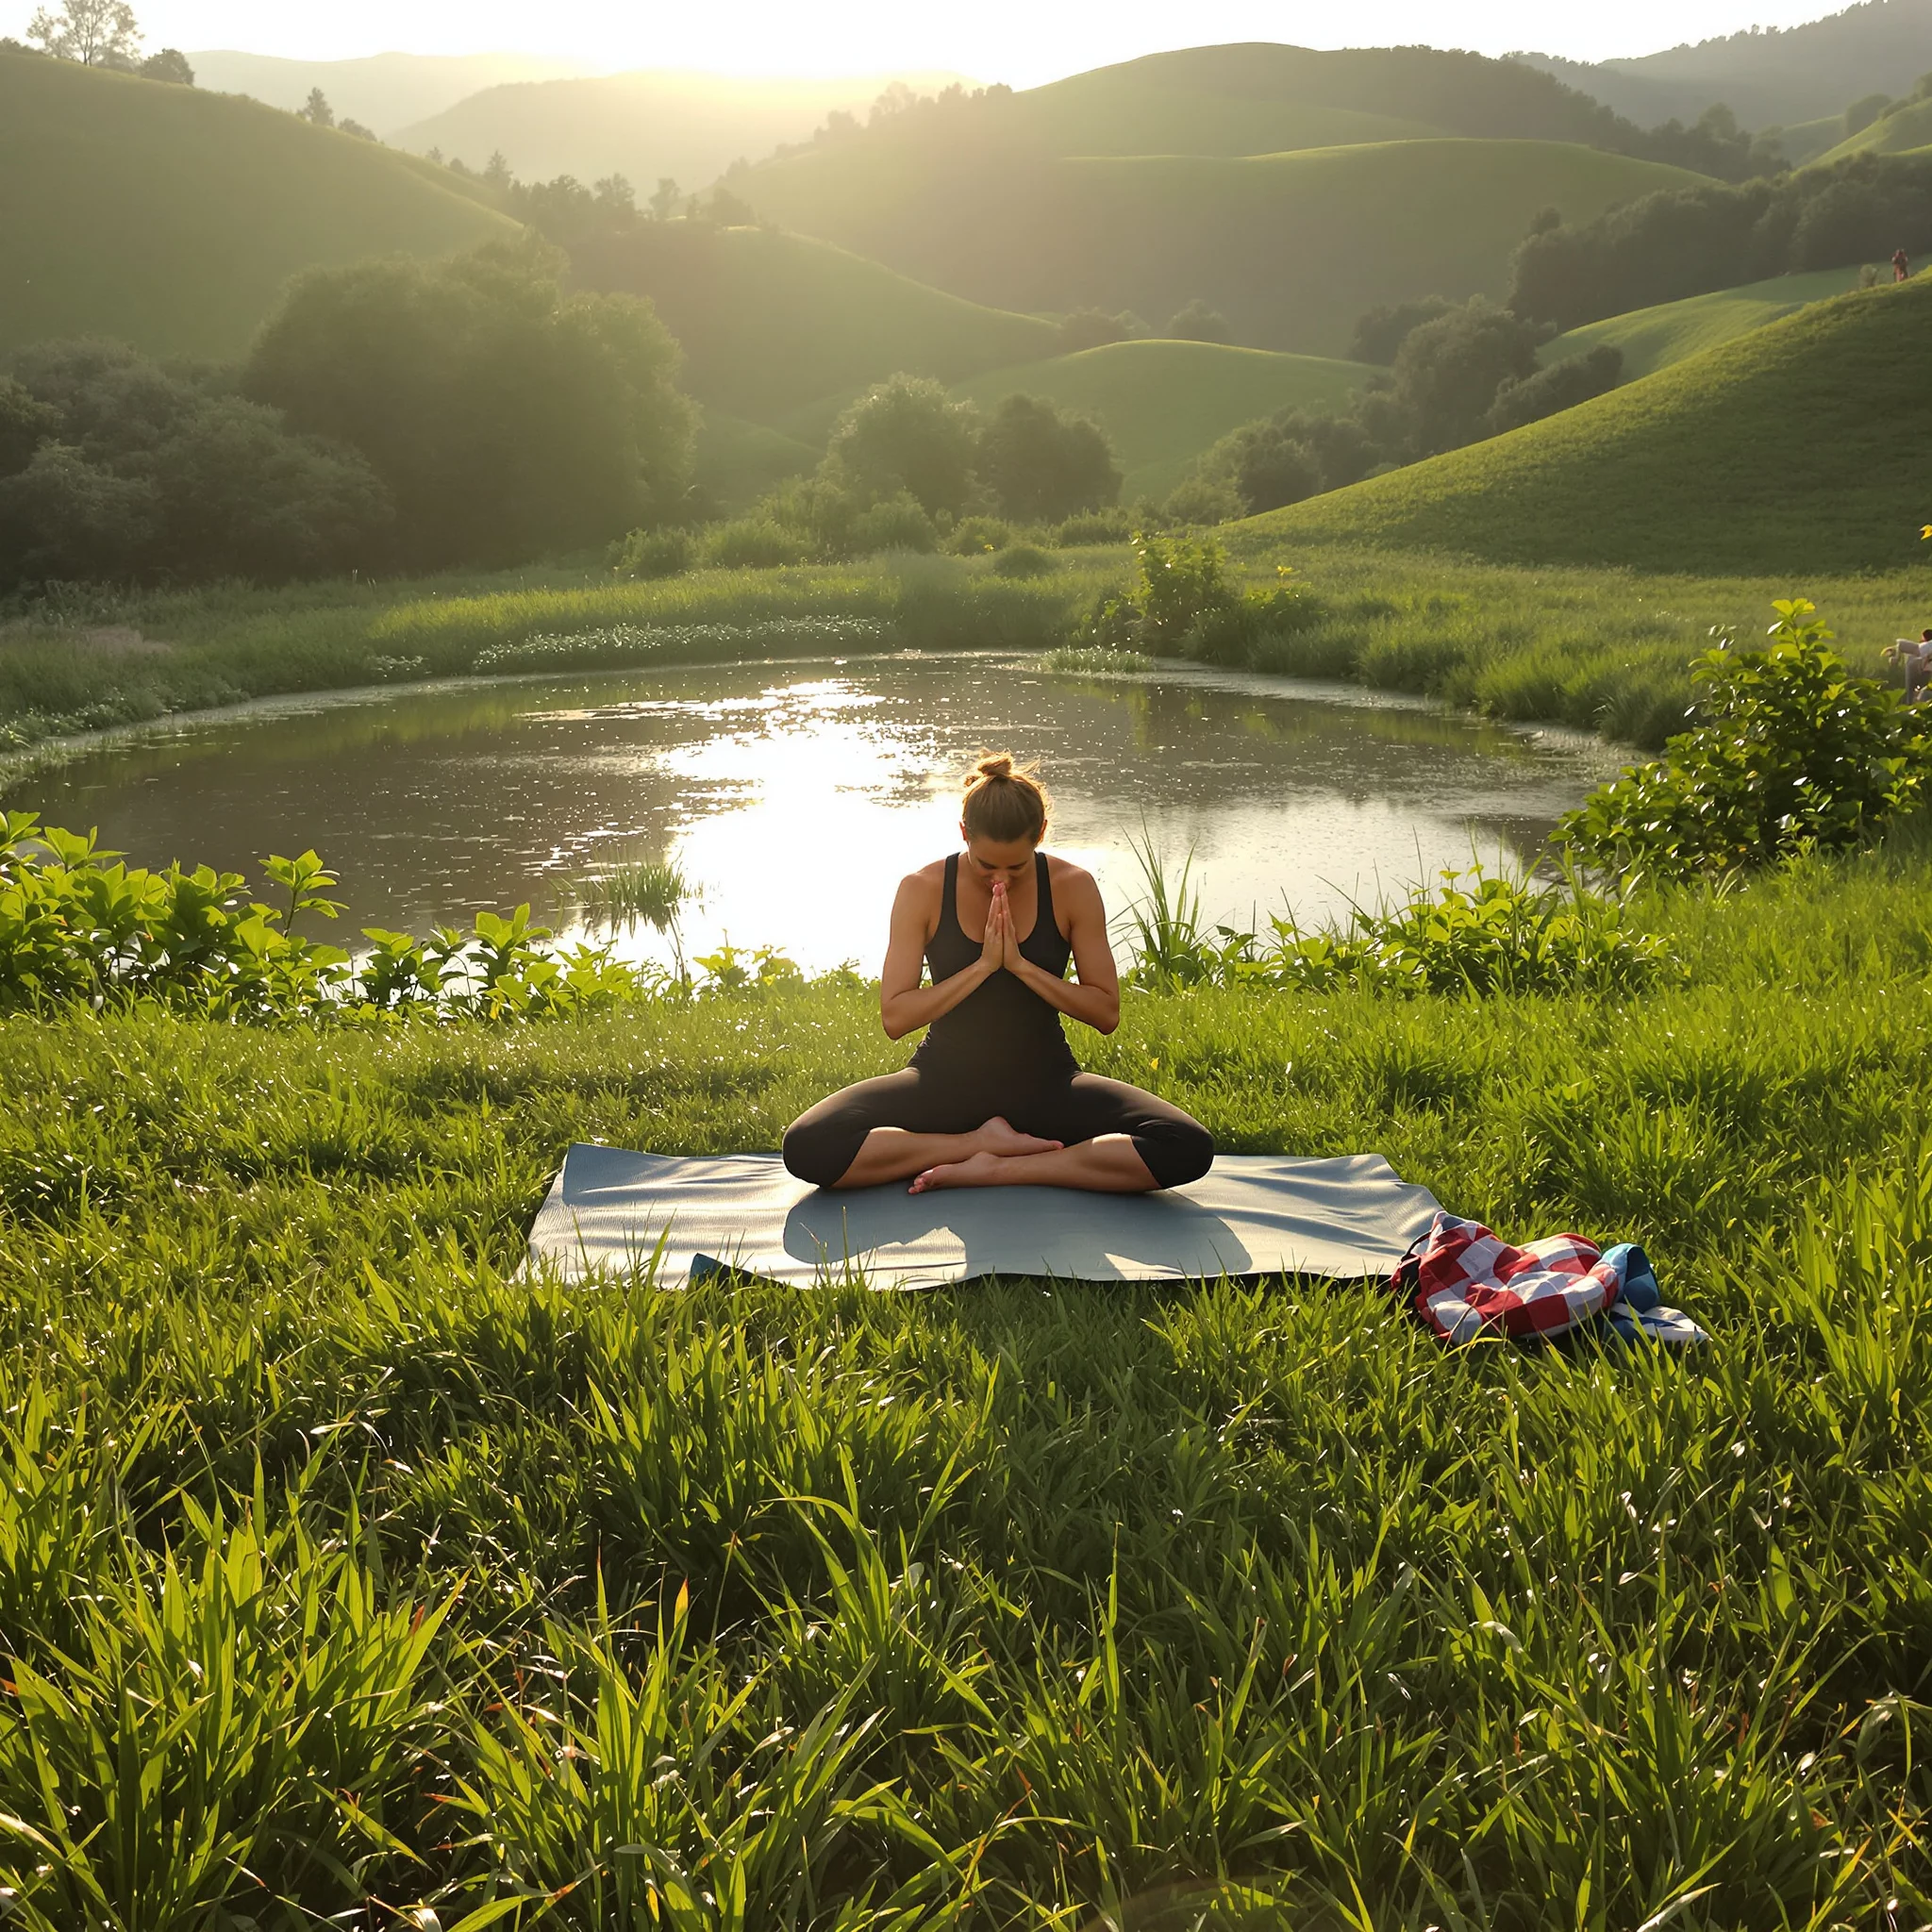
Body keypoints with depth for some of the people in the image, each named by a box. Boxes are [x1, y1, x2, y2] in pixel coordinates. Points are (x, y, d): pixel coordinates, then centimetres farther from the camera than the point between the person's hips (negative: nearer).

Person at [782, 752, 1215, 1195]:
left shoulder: (1071, 888, -7)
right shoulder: (922, 890, -8)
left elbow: (1106, 1013, -6)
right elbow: (894, 1018, -11)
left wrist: (1020, 964, -18)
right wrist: (983, 964, -20)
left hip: (1043, 1081, 0)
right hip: (946, 1080, 0)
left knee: (1188, 1147, -27)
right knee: (806, 1146, -27)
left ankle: (996, 1170, -21)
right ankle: (983, 1141, -15)